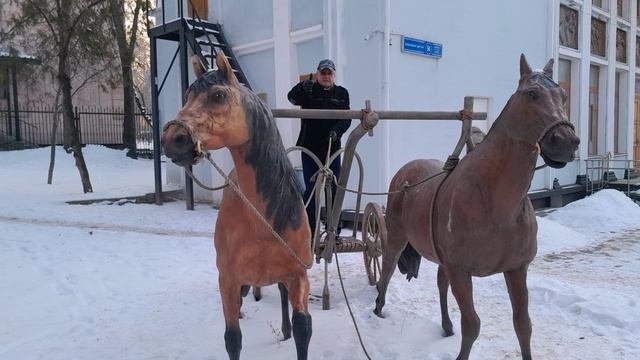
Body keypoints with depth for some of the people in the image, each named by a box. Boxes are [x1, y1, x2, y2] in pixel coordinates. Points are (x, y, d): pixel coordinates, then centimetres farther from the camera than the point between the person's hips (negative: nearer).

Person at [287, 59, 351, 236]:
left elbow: (346, 119, 0)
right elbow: (292, 98, -19)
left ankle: (334, 230, 15)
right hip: (310, 148, -2)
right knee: (311, 189, 1)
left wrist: (337, 130, -20)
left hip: (332, 148, 2)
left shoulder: (341, 93, 7)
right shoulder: (309, 90, 1)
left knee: (333, 189, 6)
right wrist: (302, 86, -40)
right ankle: (310, 231, 7)